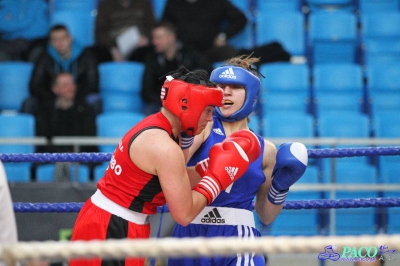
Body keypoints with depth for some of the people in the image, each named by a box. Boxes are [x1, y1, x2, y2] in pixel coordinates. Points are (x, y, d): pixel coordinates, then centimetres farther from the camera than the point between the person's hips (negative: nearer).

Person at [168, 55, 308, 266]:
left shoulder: (265, 150, 9)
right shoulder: (204, 126, 3)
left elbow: (266, 216, 14)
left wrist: (280, 186, -1)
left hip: (238, 239, 0)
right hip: (190, 233, 0)